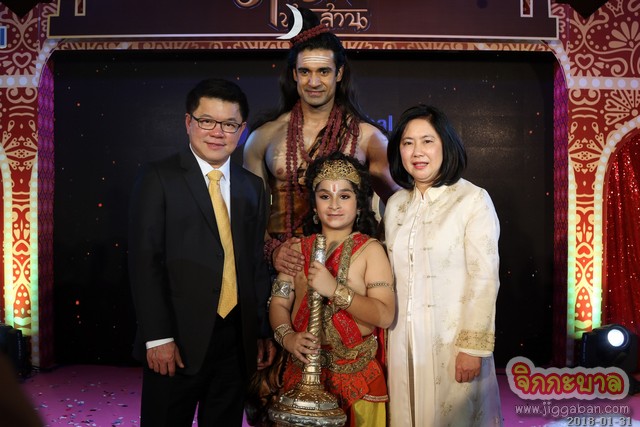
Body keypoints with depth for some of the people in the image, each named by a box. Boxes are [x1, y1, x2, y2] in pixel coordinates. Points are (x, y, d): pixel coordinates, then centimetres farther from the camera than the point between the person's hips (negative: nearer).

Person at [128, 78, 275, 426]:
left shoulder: (252, 187, 10)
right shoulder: (158, 178, -3)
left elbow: (257, 264, 11)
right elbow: (144, 262, -9)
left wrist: (264, 332, 10)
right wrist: (157, 337, -14)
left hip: (239, 340, 4)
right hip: (179, 340, -4)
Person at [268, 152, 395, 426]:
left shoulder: (370, 250, -7)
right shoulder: (297, 249, 4)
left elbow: (386, 315, -15)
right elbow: (279, 303, 1)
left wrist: (336, 290, -24)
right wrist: (288, 337, -18)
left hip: (356, 374, -2)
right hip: (303, 370, 3)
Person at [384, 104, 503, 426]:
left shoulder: (474, 200, -11)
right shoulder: (395, 204, 6)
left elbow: (484, 279, -13)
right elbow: (390, 274, 10)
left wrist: (473, 347, -14)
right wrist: (384, 333, 9)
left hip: (452, 339, -4)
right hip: (402, 340, 5)